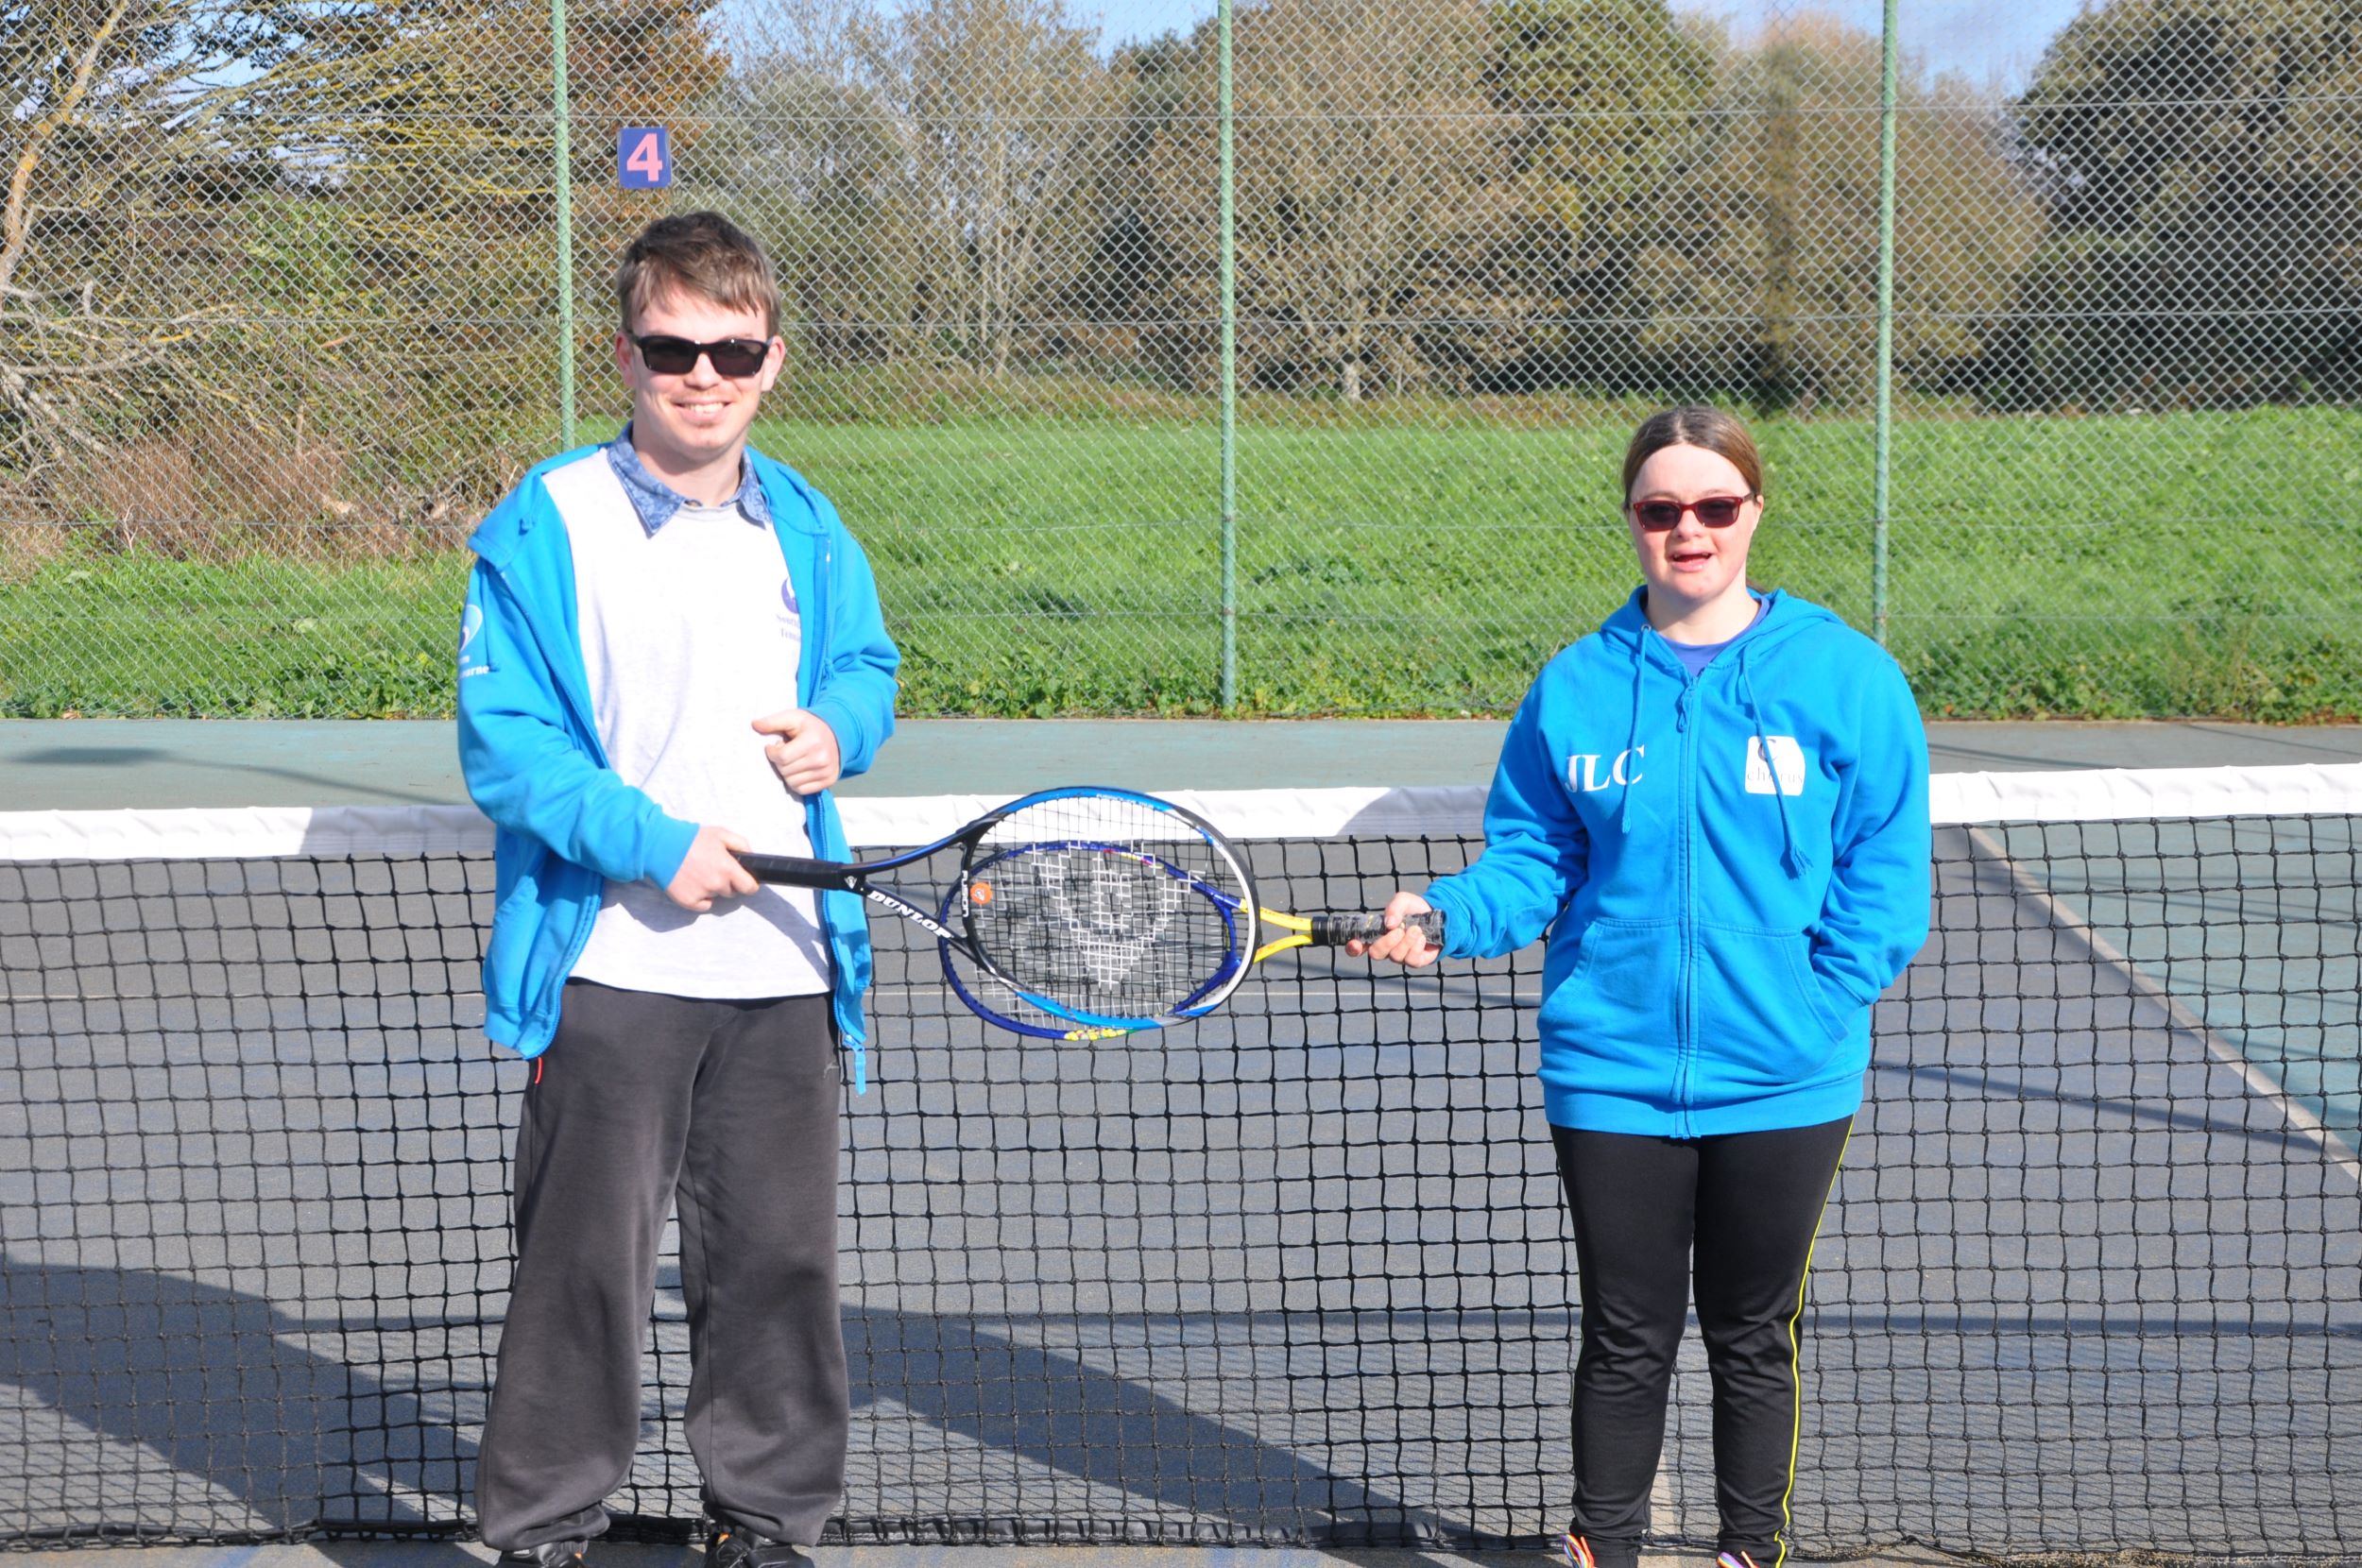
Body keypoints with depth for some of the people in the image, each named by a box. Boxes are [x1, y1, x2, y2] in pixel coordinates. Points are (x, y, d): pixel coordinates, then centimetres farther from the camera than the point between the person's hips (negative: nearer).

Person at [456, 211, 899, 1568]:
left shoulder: (806, 527, 9)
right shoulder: (547, 524, -8)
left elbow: (866, 664, 24)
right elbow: (503, 741, -11)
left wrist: (839, 727, 0)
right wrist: (654, 844, -18)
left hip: (784, 968, 5)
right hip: (612, 971, -5)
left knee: (781, 1251, 11)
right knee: (587, 1256, 1)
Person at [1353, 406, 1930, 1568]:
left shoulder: (1844, 677, -4)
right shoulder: (1575, 688, 1)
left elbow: (1883, 876, -4)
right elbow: (1532, 860, 6)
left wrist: (1813, 1015, -13)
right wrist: (1446, 917, -13)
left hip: (1780, 1086, -1)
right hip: (1612, 1079, 1)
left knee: (1753, 1338, 13)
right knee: (1625, 1340, 10)